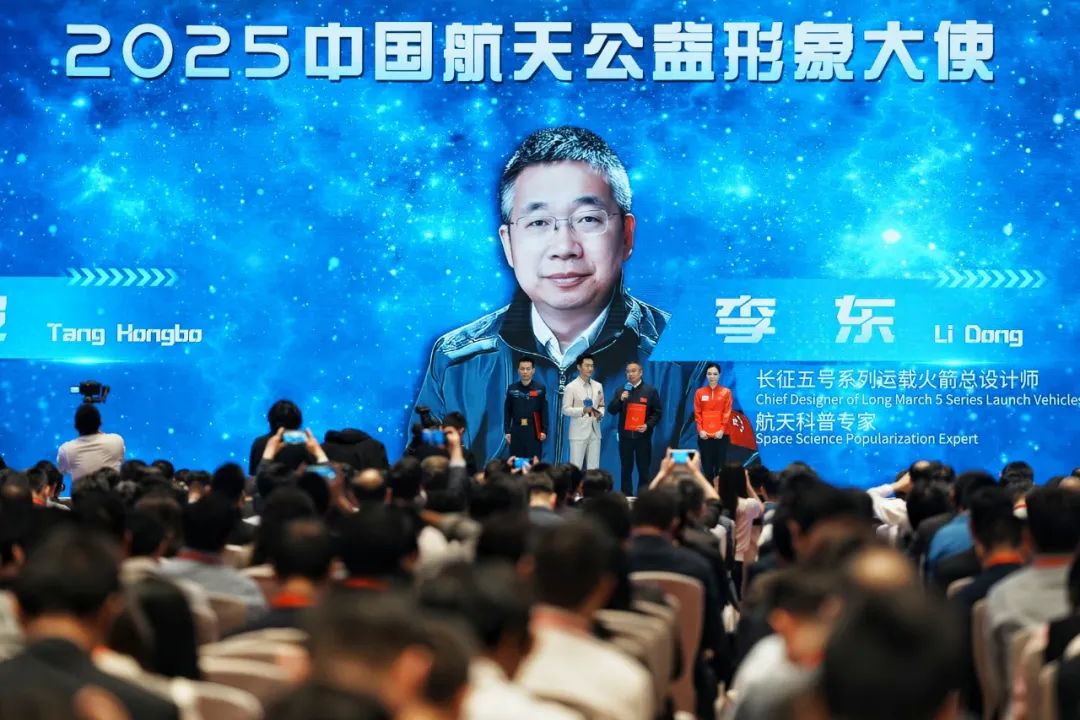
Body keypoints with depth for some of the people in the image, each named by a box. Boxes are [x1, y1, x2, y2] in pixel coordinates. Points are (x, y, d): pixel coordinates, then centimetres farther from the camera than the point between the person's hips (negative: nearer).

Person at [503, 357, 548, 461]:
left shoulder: (540, 388, 2)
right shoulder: (512, 389, 6)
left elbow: (544, 411, 1)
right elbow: (507, 412, 8)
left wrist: (544, 430, -5)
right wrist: (507, 431, 2)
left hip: (534, 430, -2)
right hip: (516, 430, 2)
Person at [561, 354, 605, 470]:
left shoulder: (598, 386, 12)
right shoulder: (571, 387, -4)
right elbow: (565, 409, -7)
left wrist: (600, 413, -5)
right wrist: (583, 410, -21)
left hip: (594, 432, 5)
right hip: (579, 433, -5)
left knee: (593, 468, 6)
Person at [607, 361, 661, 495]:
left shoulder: (650, 391, 2)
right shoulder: (621, 390, 9)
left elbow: (657, 412, 2)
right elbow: (612, 410, 4)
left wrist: (648, 425, -13)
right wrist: (620, 399, -13)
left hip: (643, 435, -2)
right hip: (625, 435, 2)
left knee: (644, 469, 2)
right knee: (626, 469, 6)